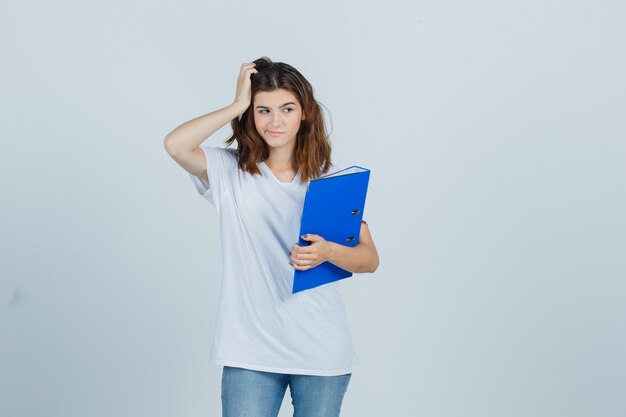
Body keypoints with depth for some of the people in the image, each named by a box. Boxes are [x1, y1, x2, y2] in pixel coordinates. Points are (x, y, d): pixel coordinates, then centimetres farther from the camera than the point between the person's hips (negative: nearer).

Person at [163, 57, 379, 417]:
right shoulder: (230, 171, 2)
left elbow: (370, 259, 0)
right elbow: (175, 145, -17)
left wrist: (328, 252, -21)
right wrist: (237, 105, -9)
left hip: (322, 350, 1)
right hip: (250, 349, -1)